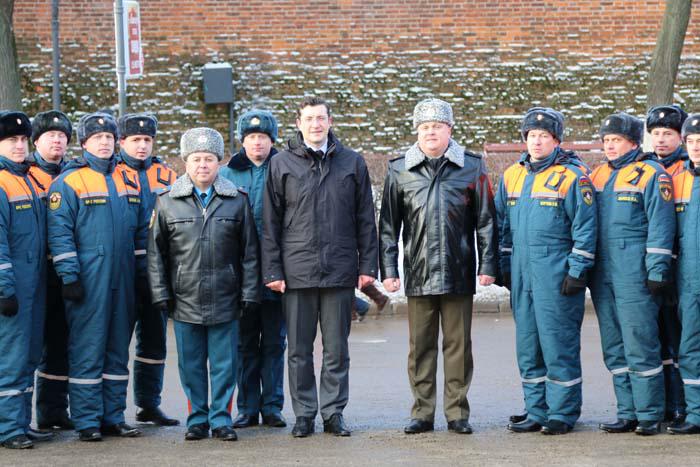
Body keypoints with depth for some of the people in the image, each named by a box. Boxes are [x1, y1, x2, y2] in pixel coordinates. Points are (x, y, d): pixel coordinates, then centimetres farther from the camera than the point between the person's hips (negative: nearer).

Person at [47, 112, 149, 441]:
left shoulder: (129, 179, 13)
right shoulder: (68, 181, -4)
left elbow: (141, 229, 17)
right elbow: (59, 233, -8)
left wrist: (143, 271, 12)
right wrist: (69, 276, -14)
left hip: (123, 279, 6)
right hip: (88, 281, -6)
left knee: (118, 350, 10)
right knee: (87, 350, -3)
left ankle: (113, 417, 17)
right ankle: (87, 421, 2)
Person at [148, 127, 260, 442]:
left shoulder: (237, 200, 4)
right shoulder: (167, 202, 3)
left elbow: (249, 252, 5)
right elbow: (156, 252, 5)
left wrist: (249, 293, 1)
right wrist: (160, 293, 0)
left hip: (225, 299, 0)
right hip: (185, 299, 0)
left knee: (224, 363, 4)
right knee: (191, 365, 7)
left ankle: (220, 418, 14)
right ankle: (197, 418, 18)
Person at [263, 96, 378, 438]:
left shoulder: (351, 163, 7)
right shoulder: (281, 165, 5)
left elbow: (365, 220, 9)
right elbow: (270, 223, 5)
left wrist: (367, 266, 3)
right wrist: (272, 270, -1)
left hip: (340, 270, 0)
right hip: (297, 272, 0)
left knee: (337, 348, 5)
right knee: (299, 349, 5)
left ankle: (333, 412, 13)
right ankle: (304, 413, 13)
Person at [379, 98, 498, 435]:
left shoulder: (472, 167, 4)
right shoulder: (400, 170, 7)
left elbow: (486, 221, 5)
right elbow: (388, 225, 8)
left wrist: (488, 265, 0)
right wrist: (389, 270, 2)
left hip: (459, 272, -1)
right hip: (418, 273, 1)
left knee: (458, 344, 4)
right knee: (420, 345, 6)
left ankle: (457, 412, 12)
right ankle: (422, 412, 13)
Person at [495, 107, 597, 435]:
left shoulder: (572, 175, -5)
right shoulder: (512, 176, 13)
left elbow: (585, 227, -7)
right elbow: (502, 225, 20)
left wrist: (577, 271, -11)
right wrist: (503, 267, 15)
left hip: (557, 274, -6)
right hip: (522, 274, 6)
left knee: (559, 344, -4)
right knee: (528, 346, 9)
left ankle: (562, 414, 4)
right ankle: (537, 412, 17)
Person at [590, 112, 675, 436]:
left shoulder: (650, 174, -3)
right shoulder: (597, 176, 16)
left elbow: (660, 224, -8)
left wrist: (657, 270, -14)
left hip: (635, 275, -7)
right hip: (603, 274, 7)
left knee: (640, 346, -6)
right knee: (614, 349, 9)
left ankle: (649, 415, 1)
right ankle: (627, 413, 16)